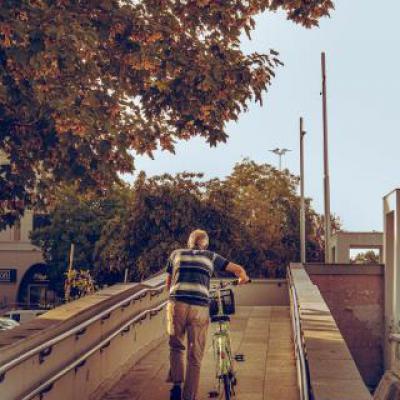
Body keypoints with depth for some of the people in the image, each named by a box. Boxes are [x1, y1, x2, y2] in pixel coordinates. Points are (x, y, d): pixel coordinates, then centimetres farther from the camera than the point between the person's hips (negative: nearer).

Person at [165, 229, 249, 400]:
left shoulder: (176, 254, 21)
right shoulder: (211, 257, 18)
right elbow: (238, 269, 17)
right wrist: (243, 278, 39)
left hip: (177, 304, 1)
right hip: (200, 308, -1)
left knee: (176, 346, 22)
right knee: (195, 357, 8)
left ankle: (176, 384, 7)